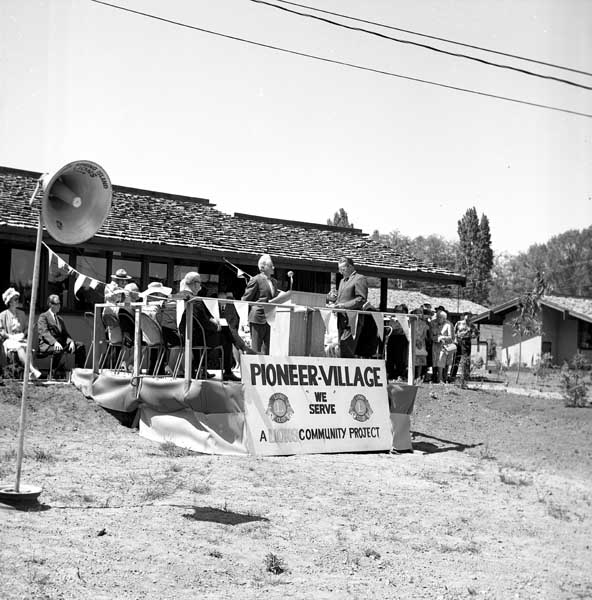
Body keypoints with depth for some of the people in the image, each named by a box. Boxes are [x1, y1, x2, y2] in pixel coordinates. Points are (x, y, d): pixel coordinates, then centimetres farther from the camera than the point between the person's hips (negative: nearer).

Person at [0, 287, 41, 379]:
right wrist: (10, 336, -11)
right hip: (8, 340, -3)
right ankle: (32, 370, -52)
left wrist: (23, 334, -2)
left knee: (27, 347, -33)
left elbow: (27, 327, 19)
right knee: (19, 347, -37)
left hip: (21, 339, 3)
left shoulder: (21, 314, 20)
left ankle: (31, 373, -47)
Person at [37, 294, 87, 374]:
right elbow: (44, 332, -11)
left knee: (80, 346, -12)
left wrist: (71, 341, -5)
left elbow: (65, 334, 19)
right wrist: (54, 342, -29)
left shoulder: (60, 319, 28)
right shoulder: (43, 317, 5)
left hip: (61, 343, 7)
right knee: (59, 350, -39)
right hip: (47, 344, -7)